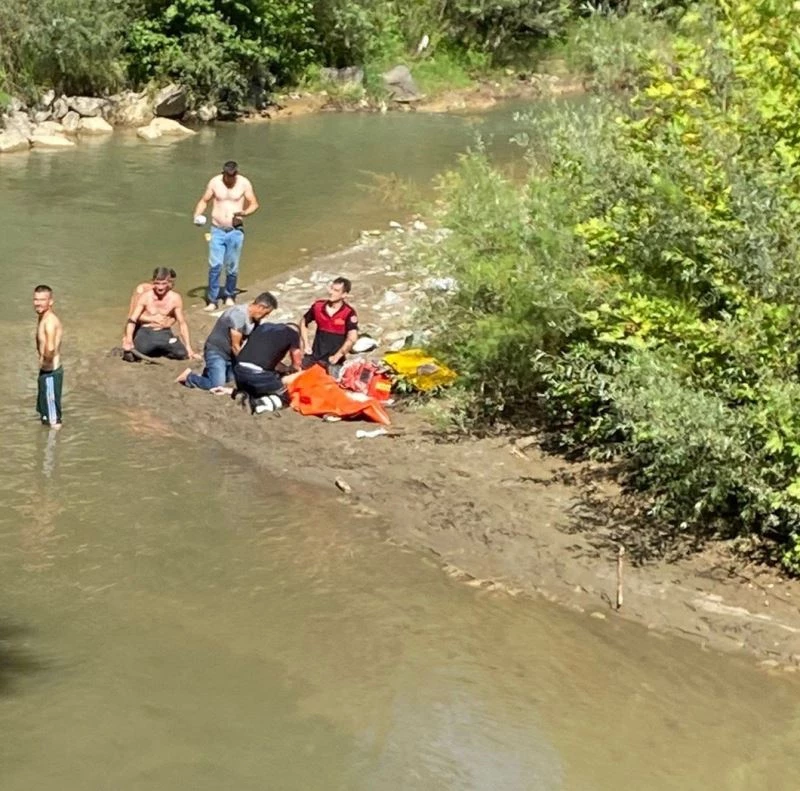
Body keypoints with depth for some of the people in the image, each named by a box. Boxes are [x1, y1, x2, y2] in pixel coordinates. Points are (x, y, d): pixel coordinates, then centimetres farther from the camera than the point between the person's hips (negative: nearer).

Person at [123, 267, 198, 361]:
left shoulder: (175, 298, -6)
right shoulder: (145, 297, -9)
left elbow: (182, 323, 0)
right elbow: (132, 320, -11)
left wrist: (189, 349, -4)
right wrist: (128, 340, -29)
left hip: (164, 333, 2)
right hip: (145, 333, -2)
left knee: (182, 354, -20)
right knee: (130, 356, -27)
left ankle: (160, 350, 11)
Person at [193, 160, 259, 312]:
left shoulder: (244, 183, -3)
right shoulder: (214, 182, -1)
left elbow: (254, 204, 1)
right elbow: (204, 201, 8)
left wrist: (245, 212, -20)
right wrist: (197, 214, -10)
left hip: (235, 231, 0)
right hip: (217, 230, 0)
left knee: (232, 267, 3)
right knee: (215, 265, -10)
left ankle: (229, 295, 25)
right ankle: (212, 300, -3)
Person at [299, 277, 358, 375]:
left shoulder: (349, 313, -14)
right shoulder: (318, 306, 1)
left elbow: (352, 338, -22)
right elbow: (303, 322, 17)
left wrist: (337, 356, -18)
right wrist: (306, 344, 8)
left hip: (333, 360, -4)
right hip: (314, 356, 4)